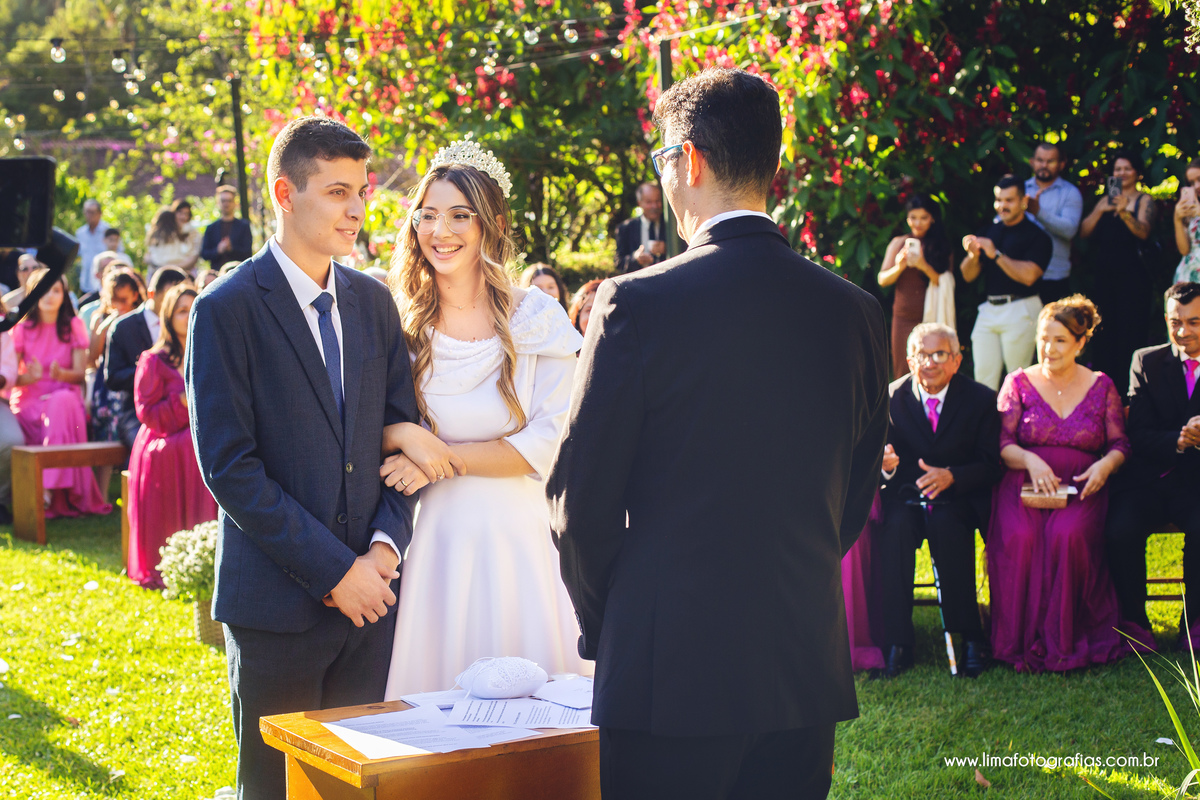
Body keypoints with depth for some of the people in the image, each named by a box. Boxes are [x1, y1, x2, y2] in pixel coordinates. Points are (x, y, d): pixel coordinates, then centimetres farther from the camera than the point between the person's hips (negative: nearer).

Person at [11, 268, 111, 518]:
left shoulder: (74, 326, 9)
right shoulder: (21, 328, 7)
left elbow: (80, 374, 3)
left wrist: (60, 373, -20)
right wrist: (30, 376, -21)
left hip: (65, 397, 0)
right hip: (29, 402, 0)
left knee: (61, 403, -37)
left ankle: (48, 489, -41)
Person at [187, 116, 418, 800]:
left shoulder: (375, 301, 9)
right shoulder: (228, 308, -9)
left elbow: (400, 429, 11)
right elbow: (229, 468, -14)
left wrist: (387, 542, -6)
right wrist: (333, 571, -15)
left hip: (370, 590, 5)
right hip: (279, 602, -5)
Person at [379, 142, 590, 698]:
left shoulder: (538, 319, -2)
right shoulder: (401, 325, 3)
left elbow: (551, 442, -8)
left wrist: (445, 456, -12)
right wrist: (405, 436, -15)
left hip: (520, 534, -1)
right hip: (433, 540, 1)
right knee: (433, 687, 5)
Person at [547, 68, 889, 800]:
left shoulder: (637, 303, -12)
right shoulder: (855, 312, 2)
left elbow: (581, 502, -7)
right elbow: (857, 498, 10)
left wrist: (607, 631, 8)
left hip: (669, 676, -4)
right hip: (807, 674, 5)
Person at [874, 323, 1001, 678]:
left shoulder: (981, 399, -1)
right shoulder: (893, 397, 3)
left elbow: (990, 465, -3)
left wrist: (950, 476, -22)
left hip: (959, 496, -1)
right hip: (906, 493, 1)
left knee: (946, 526, -35)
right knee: (894, 526, -32)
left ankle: (970, 636, -25)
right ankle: (897, 642, -29)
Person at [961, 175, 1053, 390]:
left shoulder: (1037, 236, -2)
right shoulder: (988, 232, 14)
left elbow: (1028, 275, -17)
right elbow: (968, 275, 11)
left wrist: (996, 255, -17)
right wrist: (973, 255, -9)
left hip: (1020, 310, -5)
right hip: (988, 309, 6)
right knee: (983, 375, 1)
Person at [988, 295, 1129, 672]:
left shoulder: (1102, 386, 14)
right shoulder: (1018, 383, 11)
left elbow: (1120, 445, 11)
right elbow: (1001, 443, 2)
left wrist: (1106, 465, -12)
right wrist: (1031, 461, -18)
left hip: (1081, 488, 0)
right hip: (1023, 485, 0)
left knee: (1068, 536, -33)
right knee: (1019, 538, -32)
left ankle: (1063, 640, -21)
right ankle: (1019, 640, -22)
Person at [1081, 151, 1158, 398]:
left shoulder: (1144, 201, 2)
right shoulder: (1106, 199, 14)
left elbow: (1143, 231, -17)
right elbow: (1084, 232, 2)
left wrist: (1124, 212, -35)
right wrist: (1100, 210, -15)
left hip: (1133, 278, -4)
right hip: (1104, 276, 4)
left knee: (1130, 334, -6)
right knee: (1103, 334, 5)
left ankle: (1128, 391, -3)